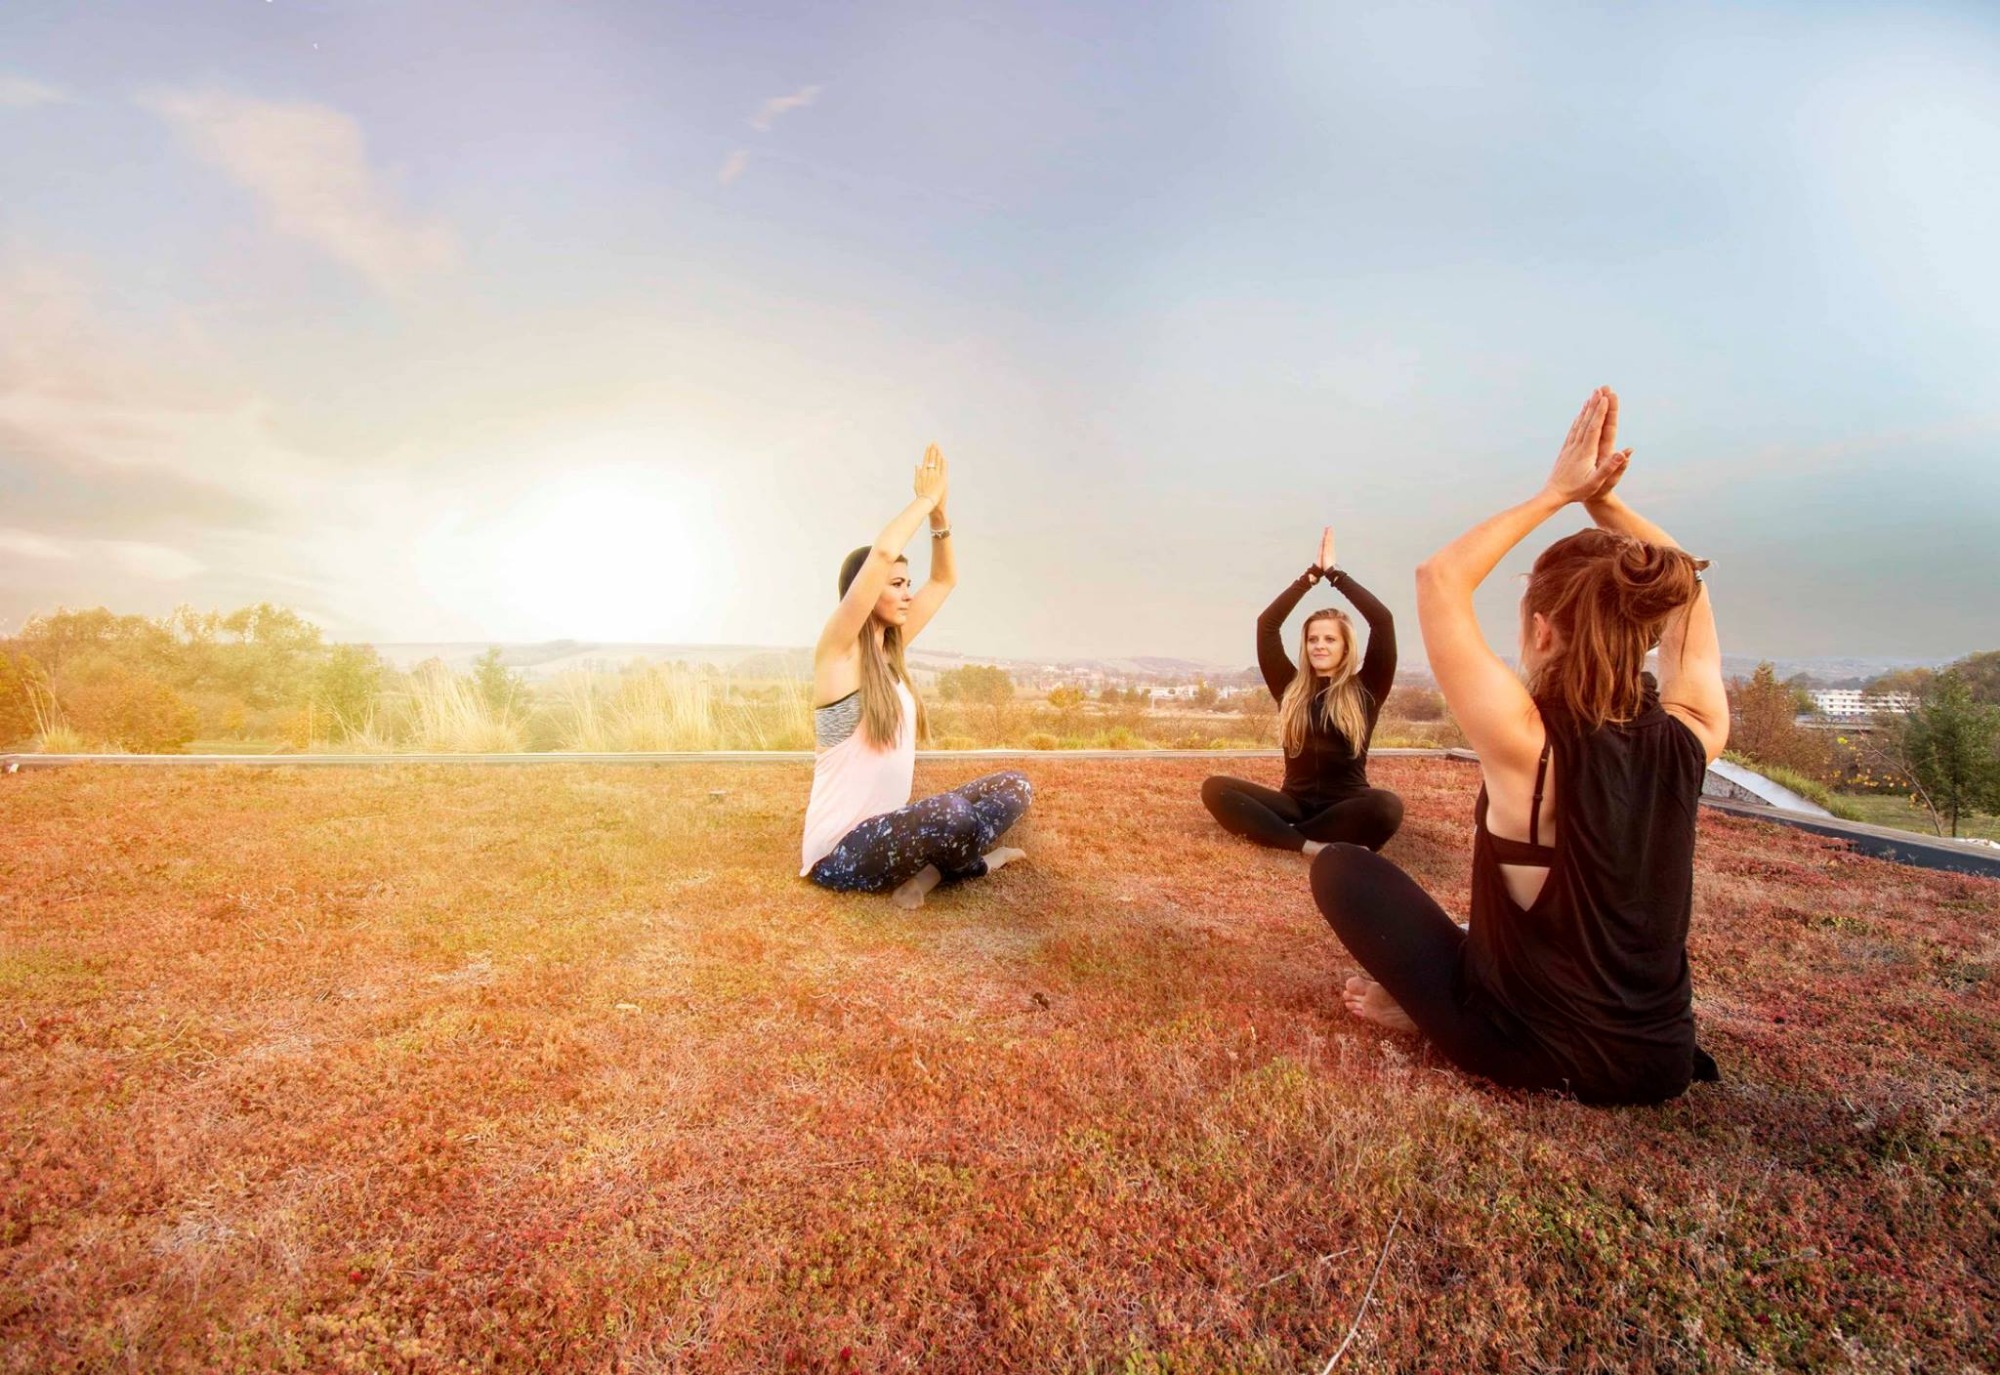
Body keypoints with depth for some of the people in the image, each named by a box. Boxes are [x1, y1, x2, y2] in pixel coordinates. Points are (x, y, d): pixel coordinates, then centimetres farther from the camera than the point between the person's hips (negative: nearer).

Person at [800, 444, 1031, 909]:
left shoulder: (889, 648, 7)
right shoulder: (837, 652, -14)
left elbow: (945, 580, 13)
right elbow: (882, 553, -29)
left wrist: (938, 512, 0)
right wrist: (924, 499, -14)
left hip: (887, 833, 8)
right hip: (839, 853, -8)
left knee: (1014, 788, 3)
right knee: (951, 813, -35)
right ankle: (974, 863, -4)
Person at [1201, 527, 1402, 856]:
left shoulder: (1365, 690, 2)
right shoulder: (1291, 688, 9)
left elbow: (1383, 620, -8)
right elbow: (1266, 624, 2)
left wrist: (1334, 572, 0)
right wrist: (1312, 573, 1)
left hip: (1345, 806, -2)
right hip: (1295, 803, 2)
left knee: (1387, 806, -37)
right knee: (1215, 788, -22)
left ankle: (1278, 833, -27)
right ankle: (1314, 846, -35)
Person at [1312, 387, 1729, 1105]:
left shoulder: (1527, 743, -28)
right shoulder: (1689, 738, -14)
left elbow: (1439, 577, -18)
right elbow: (1683, 588, 4)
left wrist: (1558, 492, -11)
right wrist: (1604, 499, -5)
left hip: (1531, 1055, -5)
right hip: (1661, 1064, 6)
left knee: (1340, 864, 4)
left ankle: (1429, 1004, 10)